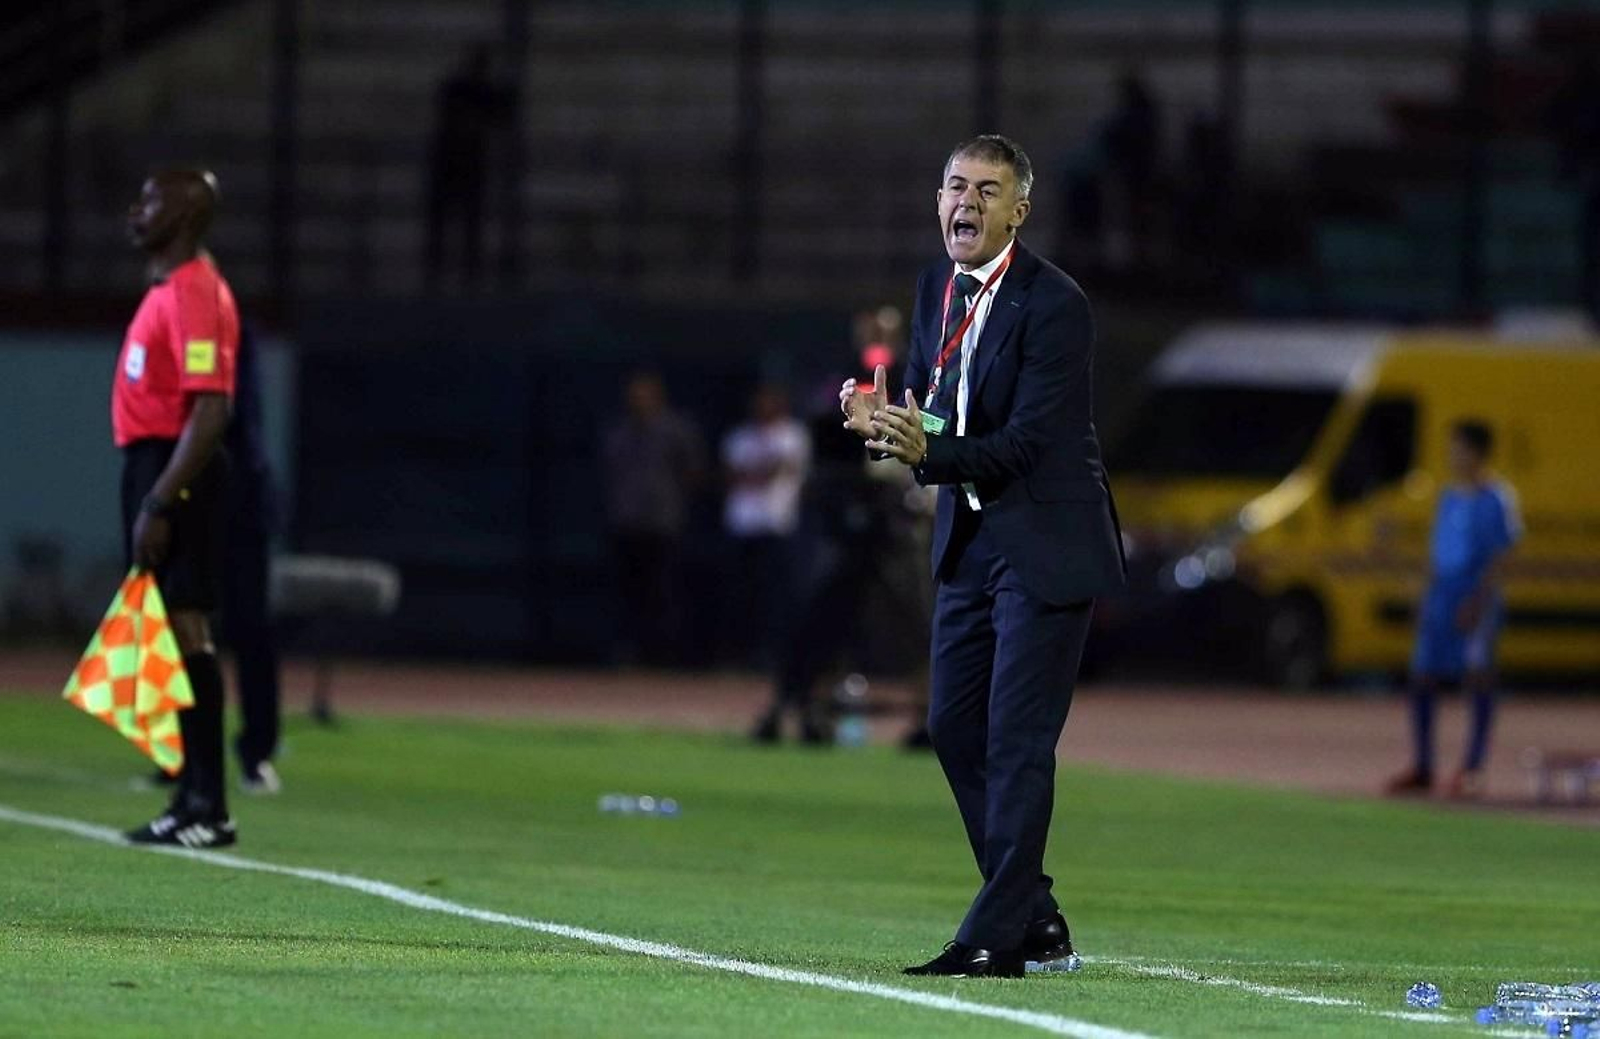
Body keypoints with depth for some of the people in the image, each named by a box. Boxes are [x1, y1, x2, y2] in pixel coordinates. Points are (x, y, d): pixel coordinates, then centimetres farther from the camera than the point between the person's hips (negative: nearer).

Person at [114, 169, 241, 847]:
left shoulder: (195, 295, -15)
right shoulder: (168, 288, 17)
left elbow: (210, 411, -23)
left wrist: (159, 504, -27)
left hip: (176, 469, -11)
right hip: (151, 463, 11)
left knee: (183, 625, -12)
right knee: (169, 629, 12)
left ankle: (207, 807, -14)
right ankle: (193, 799, 16)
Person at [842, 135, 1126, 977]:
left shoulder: (1054, 306, -17)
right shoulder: (937, 289, 7)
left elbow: (1026, 443, -22)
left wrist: (928, 451, -36)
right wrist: (880, 419, -10)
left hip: (1046, 545, -8)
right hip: (970, 539, 8)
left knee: (1017, 741, -9)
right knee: (955, 728, 10)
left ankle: (997, 939, -8)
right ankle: (1039, 925, 19)